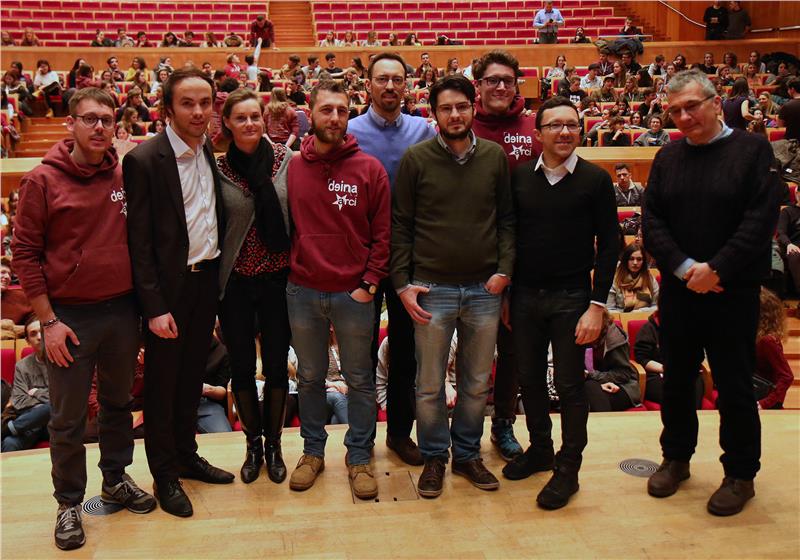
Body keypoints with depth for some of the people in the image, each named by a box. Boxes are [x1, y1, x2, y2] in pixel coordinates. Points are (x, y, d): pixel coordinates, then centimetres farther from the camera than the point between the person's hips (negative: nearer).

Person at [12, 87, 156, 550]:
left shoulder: (124, 178, 1)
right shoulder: (43, 181, -8)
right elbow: (25, 253, -6)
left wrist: (144, 303, 5)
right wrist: (48, 321, -9)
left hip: (122, 309, 3)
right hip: (69, 315, -3)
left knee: (119, 402, 18)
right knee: (68, 419, 8)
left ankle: (117, 480, 37)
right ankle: (70, 502, 25)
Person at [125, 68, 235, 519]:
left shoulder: (211, 153, 6)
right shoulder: (145, 160, -13)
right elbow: (139, 241, -14)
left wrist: (218, 271, 2)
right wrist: (155, 306, -16)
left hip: (207, 279, 6)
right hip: (169, 285, -6)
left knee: (192, 375, 17)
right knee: (163, 381, 8)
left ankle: (187, 455, 34)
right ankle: (165, 476, 22)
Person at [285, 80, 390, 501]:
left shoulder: (370, 169, -3)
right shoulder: (290, 168, 1)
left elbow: (382, 234, -3)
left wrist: (369, 284, -8)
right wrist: (287, 274, -1)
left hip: (354, 293, -1)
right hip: (303, 293, 2)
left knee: (360, 380, 10)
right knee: (310, 377, 16)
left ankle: (359, 457, 26)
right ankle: (312, 450, 33)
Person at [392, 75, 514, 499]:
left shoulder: (494, 156, 5)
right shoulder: (416, 158, -1)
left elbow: (507, 218, 9)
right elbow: (400, 225, 0)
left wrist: (504, 269, -4)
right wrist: (402, 283, -6)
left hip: (485, 289, 2)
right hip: (432, 289, -2)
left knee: (477, 384, 13)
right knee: (430, 385, 7)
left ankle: (468, 454, 31)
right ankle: (434, 457, 26)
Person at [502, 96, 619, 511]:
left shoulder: (595, 179, -4)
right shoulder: (519, 177, 3)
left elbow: (608, 244, -4)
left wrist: (597, 305, -9)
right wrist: (505, 294, 6)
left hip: (571, 297, -3)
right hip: (524, 295, 3)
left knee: (569, 384, 4)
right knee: (529, 379, 13)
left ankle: (568, 468, 19)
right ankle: (540, 449, 34)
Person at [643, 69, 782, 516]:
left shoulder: (753, 150, -5)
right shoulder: (668, 157, 7)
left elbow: (761, 219, -13)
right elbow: (652, 220, 2)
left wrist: (715, 270, -17)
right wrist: (684, 267, -12)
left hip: (733, 293, -4)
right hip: (678, 290, 4)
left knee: (734, 385, 6)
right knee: (676, 379, 14)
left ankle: (741, 474, 22)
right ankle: (676, 458, 32)